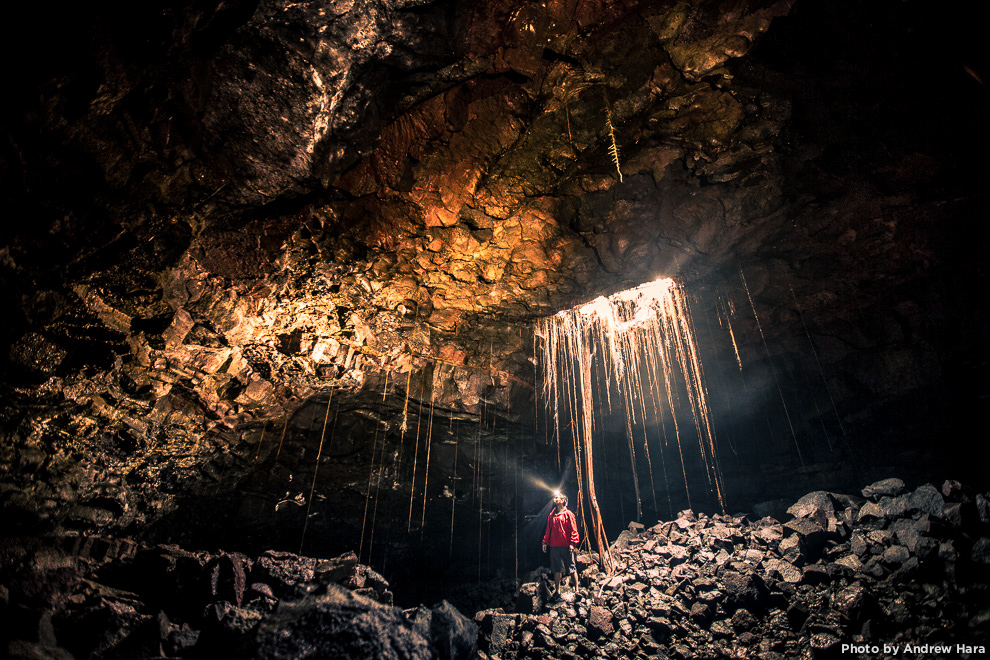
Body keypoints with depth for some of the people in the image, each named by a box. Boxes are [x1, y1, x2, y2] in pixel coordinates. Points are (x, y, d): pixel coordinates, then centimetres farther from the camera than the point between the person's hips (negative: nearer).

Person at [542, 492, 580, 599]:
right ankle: (557, 591, 16)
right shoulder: (551, 516, 14)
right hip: (554, 546, 5)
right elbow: (548, 530, 17)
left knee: (571, 568, 0)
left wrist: (572, 543, -13)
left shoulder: (568, 514, 0)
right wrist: (545, 542, 7)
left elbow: (573, 530, -4)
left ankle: (576, 589, 11)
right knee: (556, 569, 8)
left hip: (566, 546, -4)